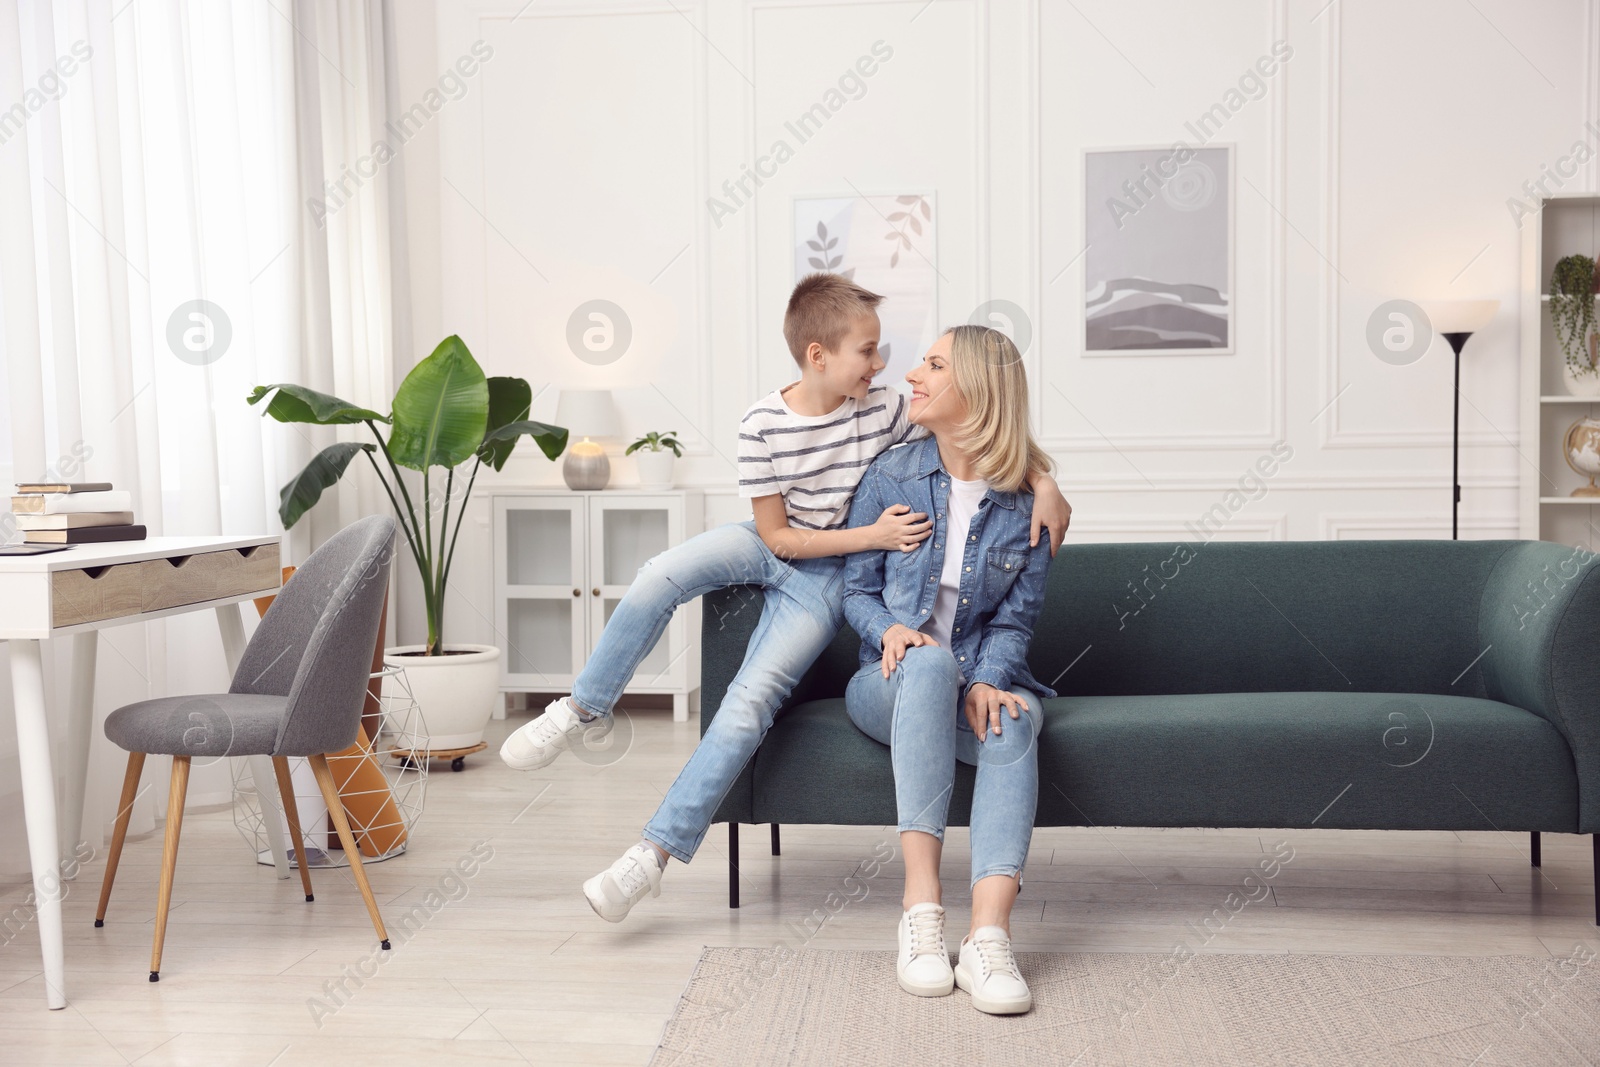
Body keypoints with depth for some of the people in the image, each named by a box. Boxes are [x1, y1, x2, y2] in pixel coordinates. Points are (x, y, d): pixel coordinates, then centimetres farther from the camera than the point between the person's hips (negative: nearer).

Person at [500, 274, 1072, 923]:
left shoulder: (885, 409, -13)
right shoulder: (763, 425, -14)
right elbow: (777, 534, -12)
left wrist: (1044, 481, -20)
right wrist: (873, 535, -20)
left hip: (826, 580, -1)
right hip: (768, 549, 1)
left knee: (750, 702, -20)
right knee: (661, 576, -28)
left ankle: (655, 853, -13)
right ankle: (585, 712, -6)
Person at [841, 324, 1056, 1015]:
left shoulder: (1026, 497, 1)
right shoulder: (890, 477, 4)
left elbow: (1017, 617, 1)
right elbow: (857, 590, 6)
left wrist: (987, 680, -19)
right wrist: (890, 629, -17)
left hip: (976, 682, 1)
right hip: (892, 685, 0)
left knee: (1016, 719, -36)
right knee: (929, 660, -37)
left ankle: (989, 937, -47)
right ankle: (921, 907, -43)